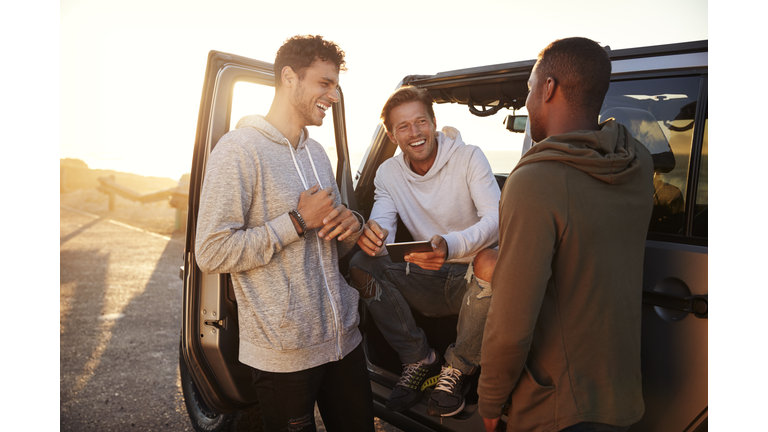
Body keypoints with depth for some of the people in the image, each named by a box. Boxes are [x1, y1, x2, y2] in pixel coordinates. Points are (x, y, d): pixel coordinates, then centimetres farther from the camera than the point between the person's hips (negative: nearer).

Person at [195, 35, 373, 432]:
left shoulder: (316, 152, 14)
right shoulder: (239, 149, -12)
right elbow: (211, 253, -18)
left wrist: (349, 228, -3)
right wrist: (298, 221, -18)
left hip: (343, 336, 7)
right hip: (284, 352, -7)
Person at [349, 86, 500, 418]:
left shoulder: (469, 158, -10)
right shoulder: (388, 173, 2)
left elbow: (496, 218, -23)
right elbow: (382, 228, -9)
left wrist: (451, 246, -44)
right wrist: (371, 235, -36)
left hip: (471, 279, -3)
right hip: (428, 282, 3)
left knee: (489, 262, -37)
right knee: (360, 264, -17)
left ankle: (457, 368, -11)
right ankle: (419, 359, -3)